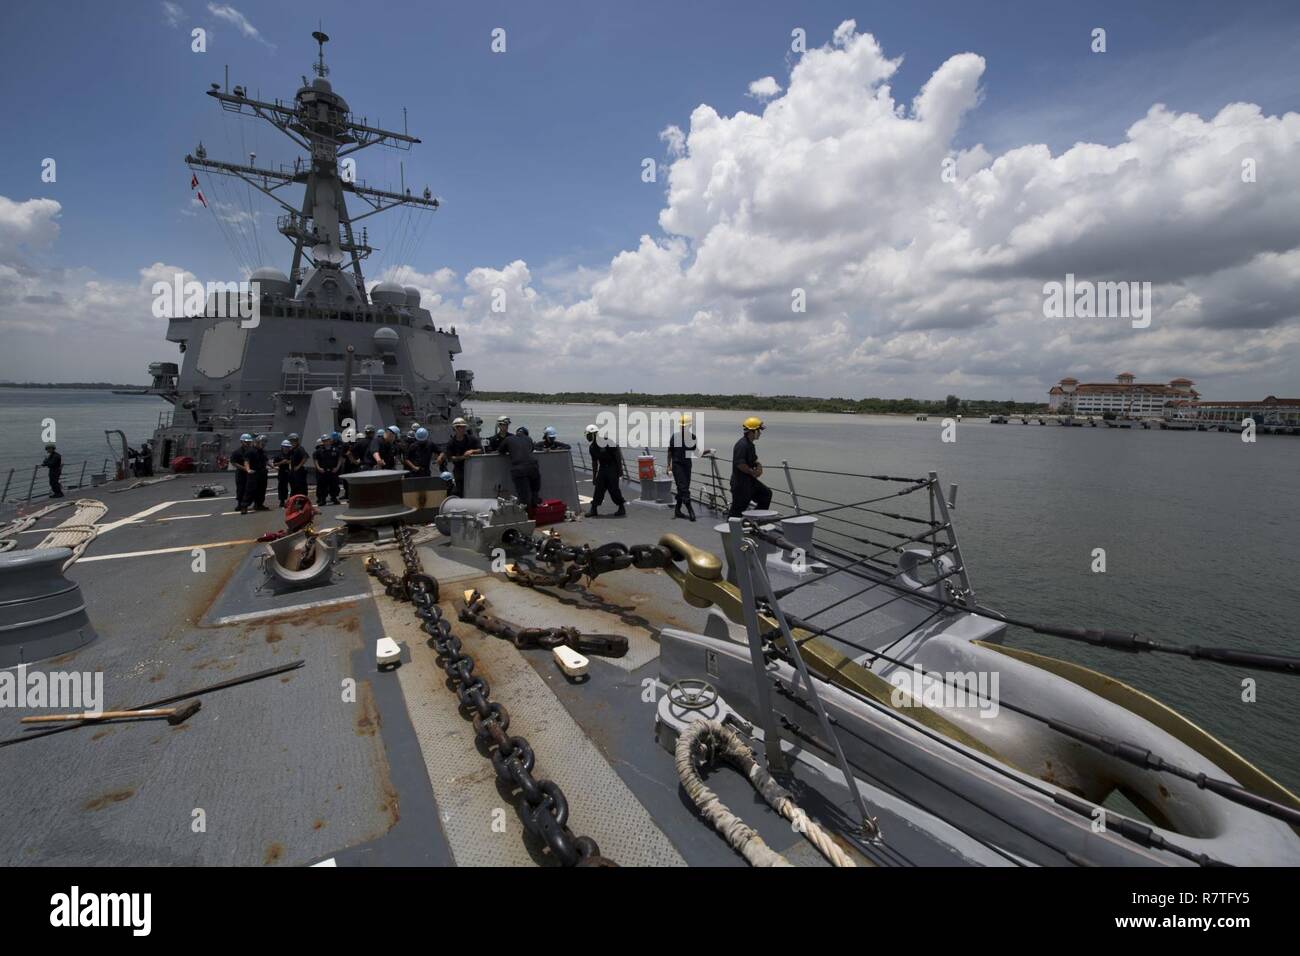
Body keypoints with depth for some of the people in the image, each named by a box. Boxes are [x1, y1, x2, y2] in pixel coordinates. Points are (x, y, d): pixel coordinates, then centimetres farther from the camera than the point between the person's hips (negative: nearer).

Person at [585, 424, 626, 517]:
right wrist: (594, 476, 16)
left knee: (614, 489, -6)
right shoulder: (593, 447, 6)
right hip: (602, 468, 6)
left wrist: (620, 472, -16)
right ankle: (593, 509, 8)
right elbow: (594, 462, 16)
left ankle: (622, 508, 9)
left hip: (612, 468, -6)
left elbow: (618, 457, -14)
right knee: (598, 488, 2)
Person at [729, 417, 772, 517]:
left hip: (749, 480, 10)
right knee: (739, 507, -3)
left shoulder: (750, 444, 11)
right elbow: (739, 464, -28)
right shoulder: (742, 445, -21)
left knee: (766, 493, 14)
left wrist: (758, 467, 4)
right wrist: (753, 472, -16)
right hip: (740, 482, -10)